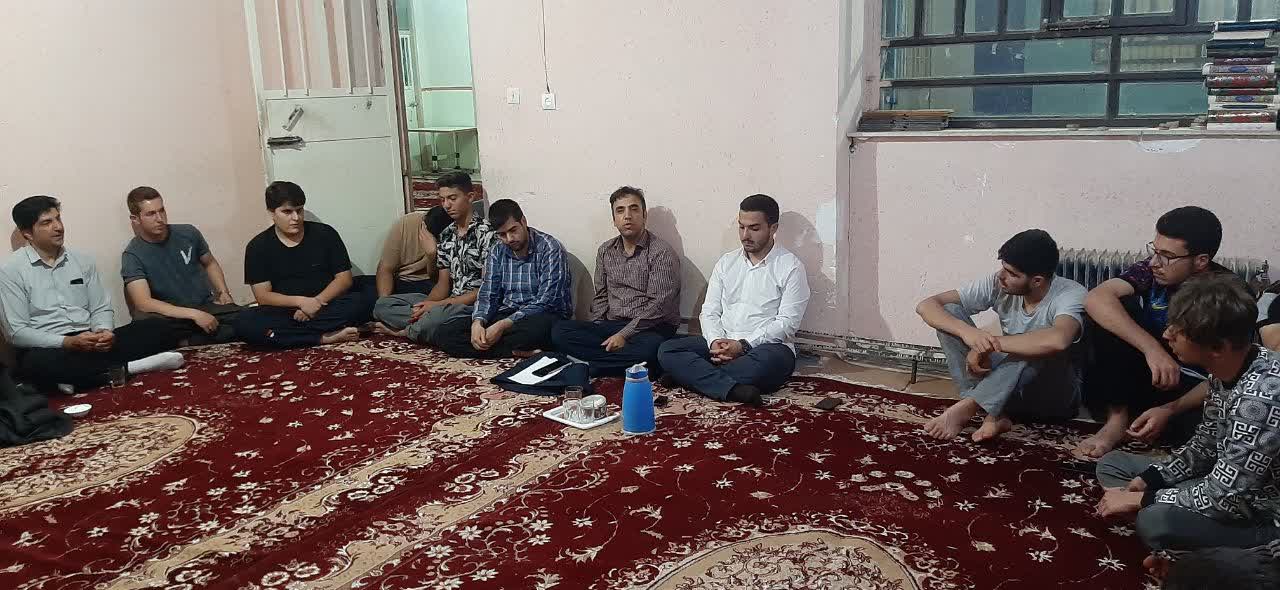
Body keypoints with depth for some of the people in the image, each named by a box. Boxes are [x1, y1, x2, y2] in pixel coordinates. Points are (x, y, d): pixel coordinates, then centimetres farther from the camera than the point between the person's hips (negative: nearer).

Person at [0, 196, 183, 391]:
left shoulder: (82, 261, 13)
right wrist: (69, 343, -21)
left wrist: (104, 332, -12)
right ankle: (124, 368, -25)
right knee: (39, 362, -42)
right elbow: (18, 333, -7)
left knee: (159, 329, -15)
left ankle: (79, 375, -24)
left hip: (90, 343, 4)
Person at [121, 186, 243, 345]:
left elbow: (210, 263, 22)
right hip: (171, 316, -2)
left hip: (207, 306, 3)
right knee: (143, 319, -38)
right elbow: (144, 303, -20)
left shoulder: (188, 233, 3)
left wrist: (224, 292, 3)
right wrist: (193, 314, -28)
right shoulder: (132, 255, -8)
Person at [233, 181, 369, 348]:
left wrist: (317, 301, -17)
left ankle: (281, 333, -24)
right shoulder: (258, 246, 1)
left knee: (359, 303, -30)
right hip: (283, 312, 0)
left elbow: (344, 278, 0)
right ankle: (324, 337, -30)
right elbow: (262, 295, -4)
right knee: (244, 323, -30)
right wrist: (300, 301, -21)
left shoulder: (325, 234, 2)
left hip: (326, 307, 1)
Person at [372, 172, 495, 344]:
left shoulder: (486, 232, -11)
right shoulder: (446, 235, 13)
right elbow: (443, 284, 12)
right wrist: (425, 305, -11)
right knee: (383, 305, 0)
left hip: (476, 305, -7)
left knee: (439, 314, -39)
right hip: (450, 303, 8)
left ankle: (404, 332, -8)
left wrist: (438, 305, -17)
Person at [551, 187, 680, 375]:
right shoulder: (605, 251, 13)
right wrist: (597, 330, -1)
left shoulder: (662, 253, -6)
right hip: (611, 326, 5)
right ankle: (626, 359, -21)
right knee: (560, 331, -17)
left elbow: (658, 305, -14)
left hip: (650, 328, -5)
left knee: (651, 346, -40)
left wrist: (624, 334, -19)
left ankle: (590, 366, -21)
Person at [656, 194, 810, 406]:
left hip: (766, 345, -4)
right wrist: (715, 342, -11)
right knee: (667, 350, -18)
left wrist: (743, 345, -18)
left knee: (768, 360, -40)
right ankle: (733, 389, -35)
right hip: (722, 344, 4)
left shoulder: (791, 267, -1)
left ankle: (691, 376, -25)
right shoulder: (726, 262, 15)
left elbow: (787, 322, -9)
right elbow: (710, 311, 11)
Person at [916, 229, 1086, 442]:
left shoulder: (1071, 294, -23)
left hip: (1056, 394, -4)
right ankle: (994, 415, -24)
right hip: (1005, 390, 5)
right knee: (950, 312, -15)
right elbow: (927, 305, -15)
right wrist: (966, 332, -35)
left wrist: (988, 345, -36)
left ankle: (966, 407, -29)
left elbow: (1058, 340, -47)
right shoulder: (997, 285, -12)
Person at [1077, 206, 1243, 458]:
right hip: (1149, 373, 3)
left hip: (1196, 391, -2)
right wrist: (1151, 348, -40)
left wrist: (1170, 410, -31)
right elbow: (1096, 299, -30)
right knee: (1118, 309, -22)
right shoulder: (1153, 271, -12)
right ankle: (1117, 419, -16)